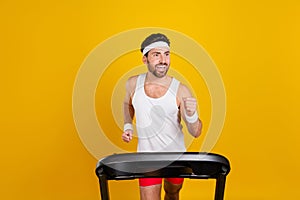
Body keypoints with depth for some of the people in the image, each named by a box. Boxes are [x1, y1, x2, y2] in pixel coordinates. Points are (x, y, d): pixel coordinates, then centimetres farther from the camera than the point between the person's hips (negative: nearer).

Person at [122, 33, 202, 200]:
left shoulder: (181, 91, -19)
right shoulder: (133, 83, -11)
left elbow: (196, 133, -16)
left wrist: (191, 115, -36)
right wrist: (128, 126, -1)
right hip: (147, 155, 0)